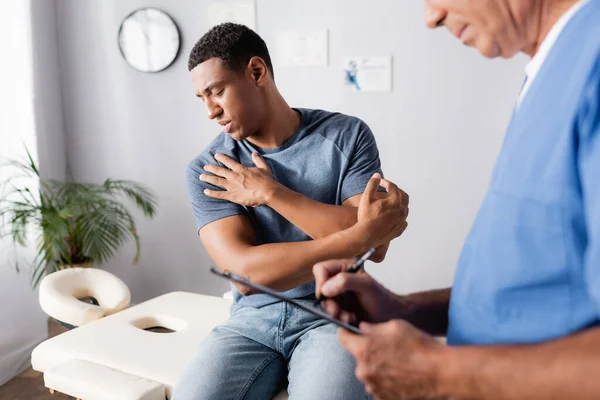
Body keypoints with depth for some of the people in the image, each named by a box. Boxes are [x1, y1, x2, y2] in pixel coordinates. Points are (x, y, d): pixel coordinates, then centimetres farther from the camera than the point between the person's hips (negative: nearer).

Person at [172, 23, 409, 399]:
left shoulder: (347, 135, -2)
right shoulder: (207, 171, -1)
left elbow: (375, 246, -12)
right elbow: (243, 271, -14)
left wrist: (270, 194, -13)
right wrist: (361, 234, -21)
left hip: (333, 315, -1)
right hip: (251, 320, 2)